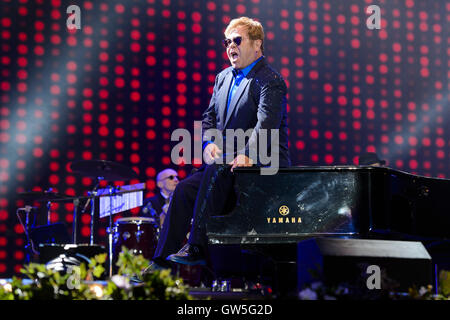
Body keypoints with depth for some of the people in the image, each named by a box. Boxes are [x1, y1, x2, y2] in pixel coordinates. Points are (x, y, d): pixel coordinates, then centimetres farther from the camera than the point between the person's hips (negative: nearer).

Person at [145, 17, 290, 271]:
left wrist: (247, 155, -40)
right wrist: (209, 143, -7)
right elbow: (210, 117, 15)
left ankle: (198, 248, -29)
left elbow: (266, 124, -25)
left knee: (216, 171, -32)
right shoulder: (224, 78, 16)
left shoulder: (270, 81, -11)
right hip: (225, 159, 8)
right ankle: (162, 261, -7)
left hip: (264, 163, -8)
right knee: (185, 189, -9)